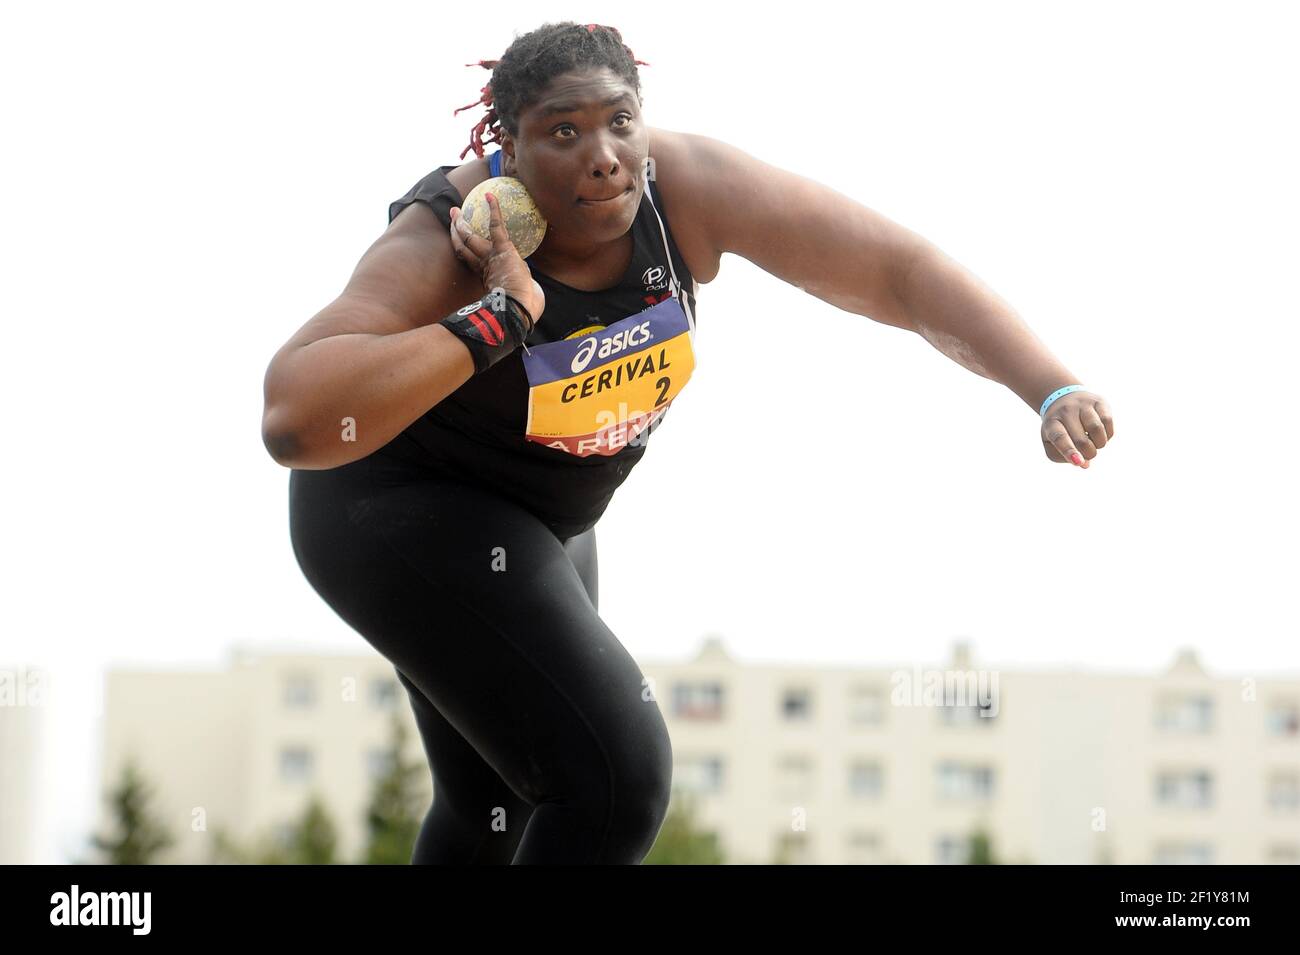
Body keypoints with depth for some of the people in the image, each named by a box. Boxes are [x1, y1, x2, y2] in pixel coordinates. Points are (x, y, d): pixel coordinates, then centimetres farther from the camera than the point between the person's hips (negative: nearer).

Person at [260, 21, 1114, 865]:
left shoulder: (687, 188, -19)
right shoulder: (439, 249, -30)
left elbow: (899, 267, -21)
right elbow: (294, 421, -44)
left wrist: (1055, 392, -33)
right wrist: (499, 318, -42)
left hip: (529, 522, 7)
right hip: (401, 511, -7)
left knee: (498, 804, 21)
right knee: (613, 774, -18)